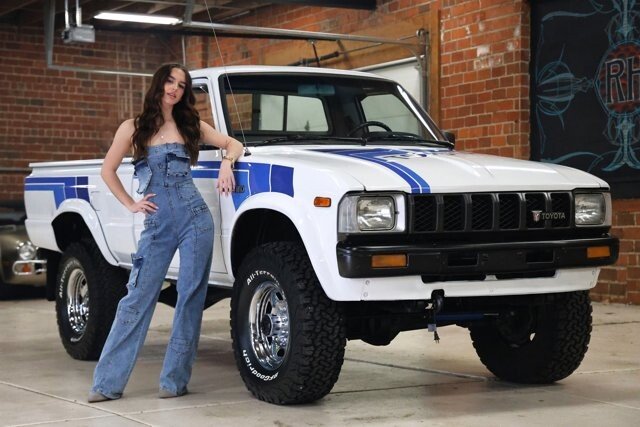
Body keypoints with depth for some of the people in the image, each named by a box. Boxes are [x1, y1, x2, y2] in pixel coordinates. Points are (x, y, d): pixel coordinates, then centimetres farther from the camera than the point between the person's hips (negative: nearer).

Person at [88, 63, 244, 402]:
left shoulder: (190, 125, 11)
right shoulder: (134, 128, 7)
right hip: (157, 225, -1)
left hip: (194, 218, 1)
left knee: (190, 298, 1)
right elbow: (108, 170, 12)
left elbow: (233, 144, 16)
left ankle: (174, 380, 9)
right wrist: (130, 205, 5)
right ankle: (107, 383, 0)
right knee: (137, 299, -4)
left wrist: (226, 162, -4)